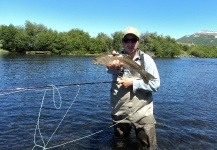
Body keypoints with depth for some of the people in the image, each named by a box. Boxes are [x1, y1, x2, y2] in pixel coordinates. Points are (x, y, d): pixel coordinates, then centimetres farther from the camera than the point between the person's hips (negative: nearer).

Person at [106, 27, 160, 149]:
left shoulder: (147, 60, -6)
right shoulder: (118, 58, -4)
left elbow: (156, 84, -12)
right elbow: (111, 69, -28)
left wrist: (133, 83, -20)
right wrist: (114, 65, -51)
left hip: (142, 114, -2)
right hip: (120, 113, 2)